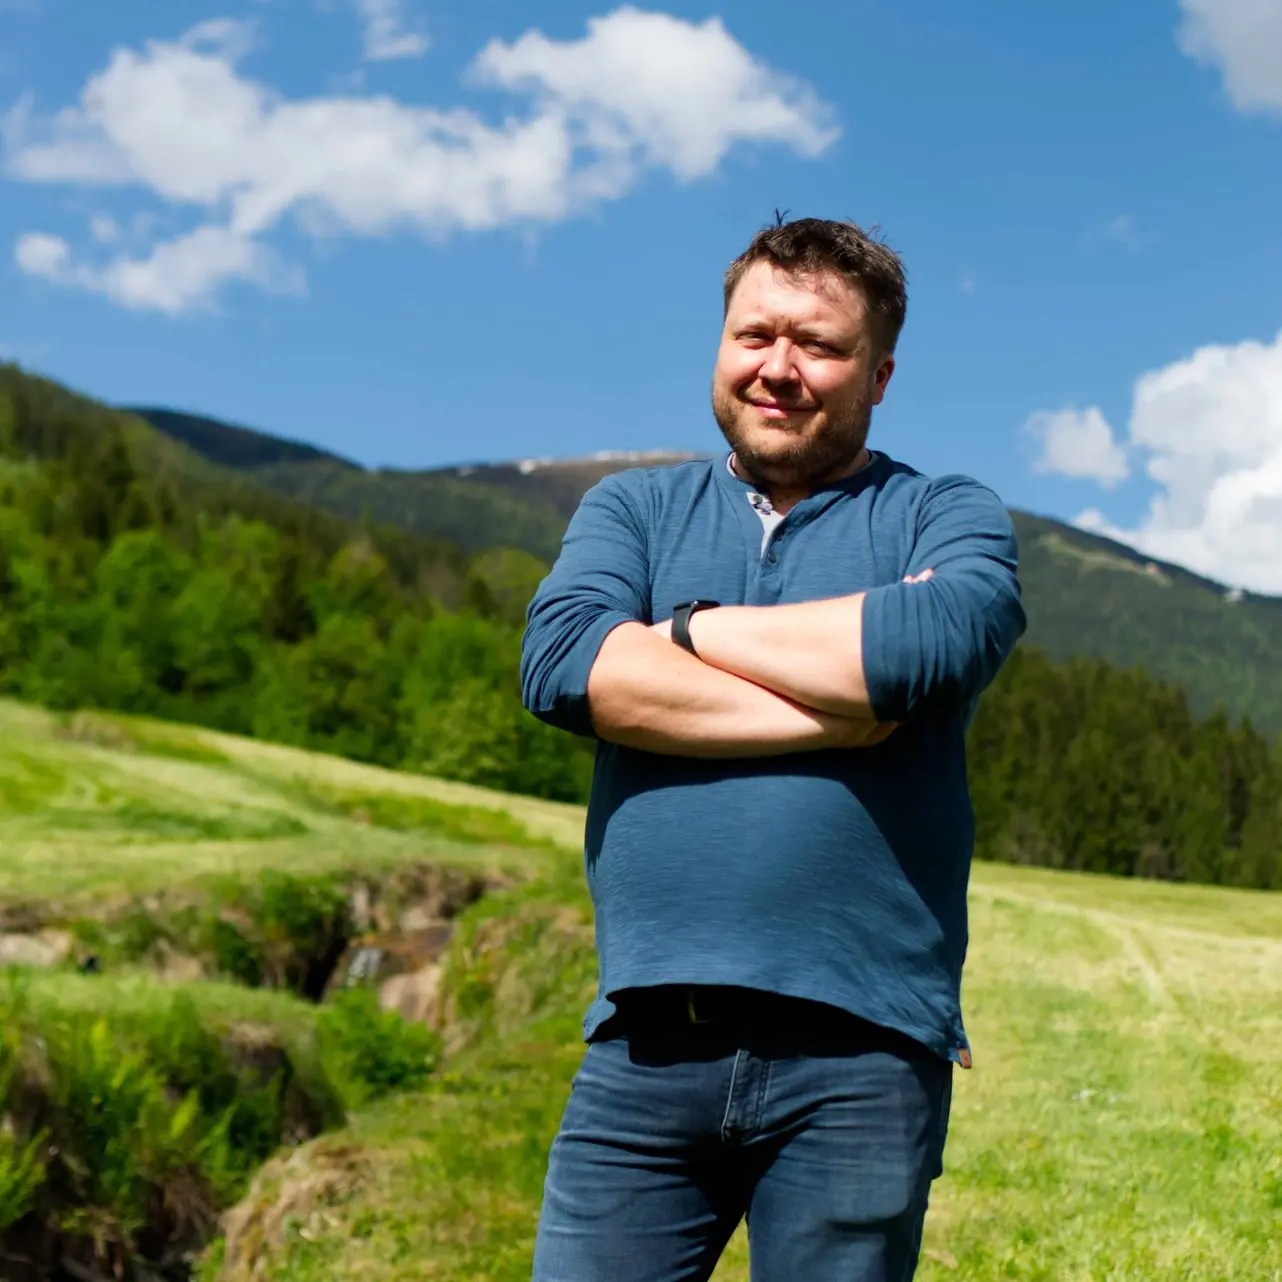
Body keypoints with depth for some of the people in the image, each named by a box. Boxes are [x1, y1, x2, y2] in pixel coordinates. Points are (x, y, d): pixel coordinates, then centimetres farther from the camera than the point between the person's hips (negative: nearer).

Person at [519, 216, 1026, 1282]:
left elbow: (934, 643, -15)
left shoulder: (948, 517, 9)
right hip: (647, 1042, 2)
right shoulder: (634, 507, 15)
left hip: (860, 1047, -1)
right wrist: (832, 711, -10)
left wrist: (695, 628, -3)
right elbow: (559, 662, -6)